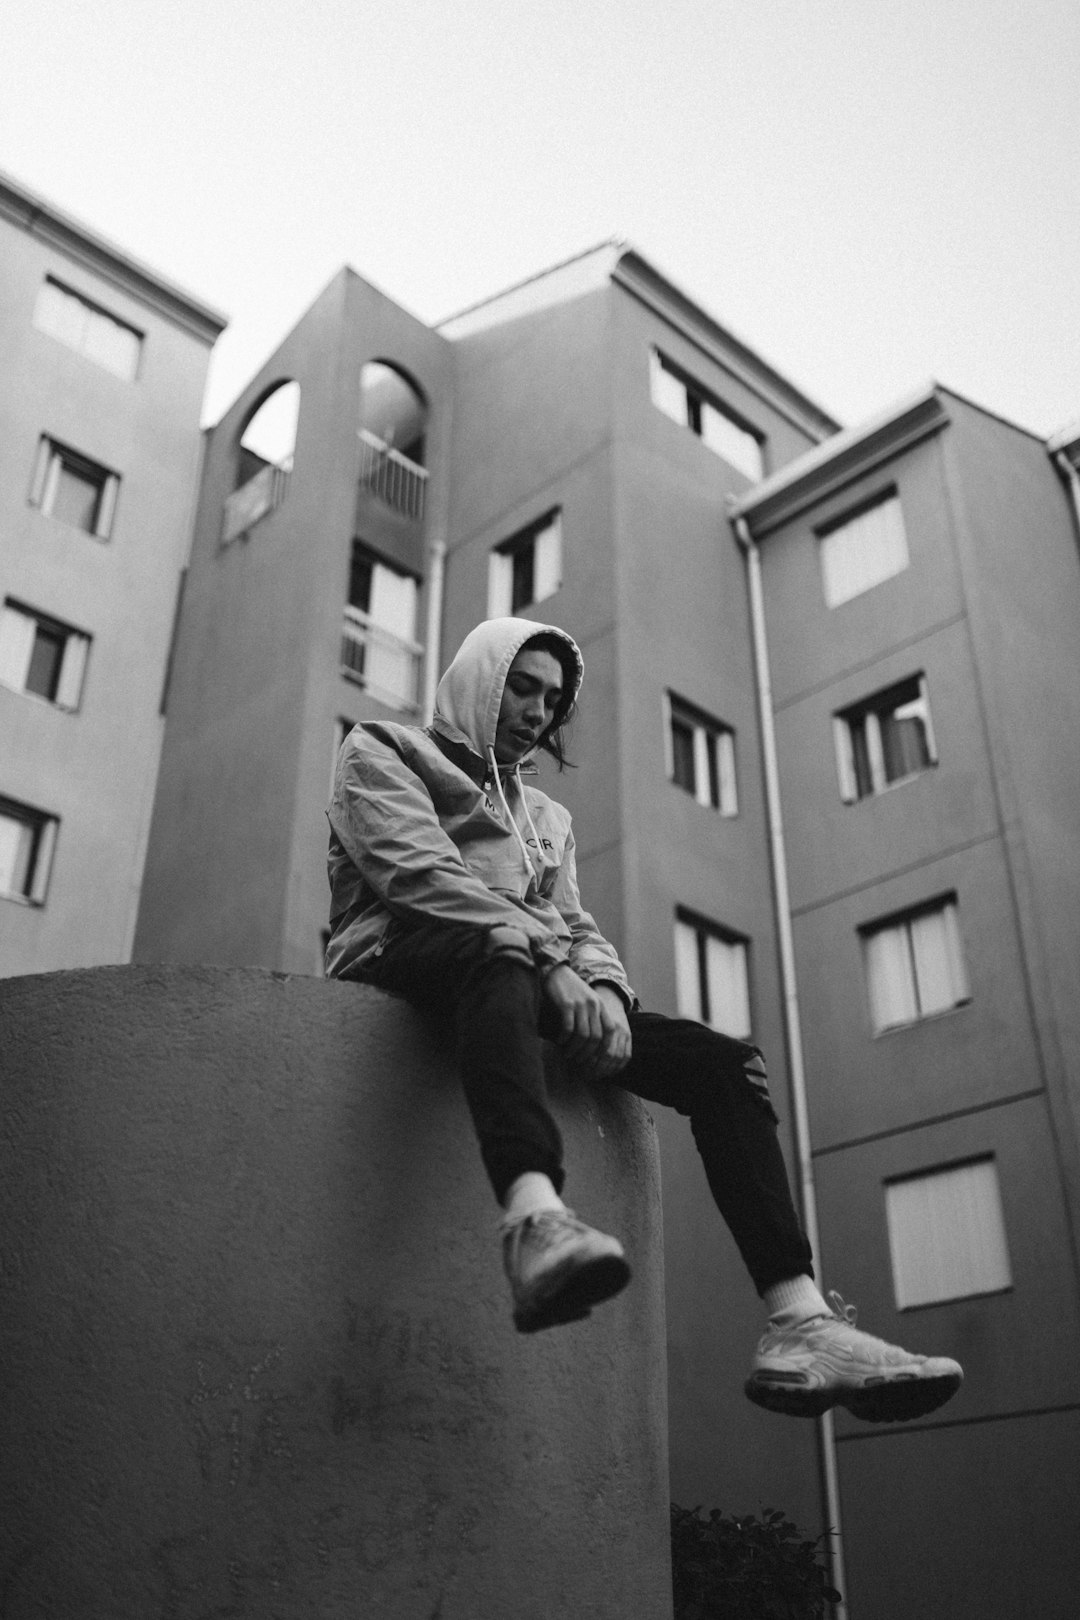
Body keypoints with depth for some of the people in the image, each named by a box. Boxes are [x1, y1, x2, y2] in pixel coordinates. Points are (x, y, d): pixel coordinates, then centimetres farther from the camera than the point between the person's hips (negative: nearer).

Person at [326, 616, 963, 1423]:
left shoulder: (547, 814, 31)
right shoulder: (382, 750, 13)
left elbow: (577, 925, 18)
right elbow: (418, 870, -7)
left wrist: (603, 986, -9)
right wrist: (547, 960, -20)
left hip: (524, 976, 6)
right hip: (403, 958, -6)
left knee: (723, 1061, -13)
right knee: (500, 958, -42)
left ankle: (799, 1321, -26)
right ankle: (537, 1219, -66)